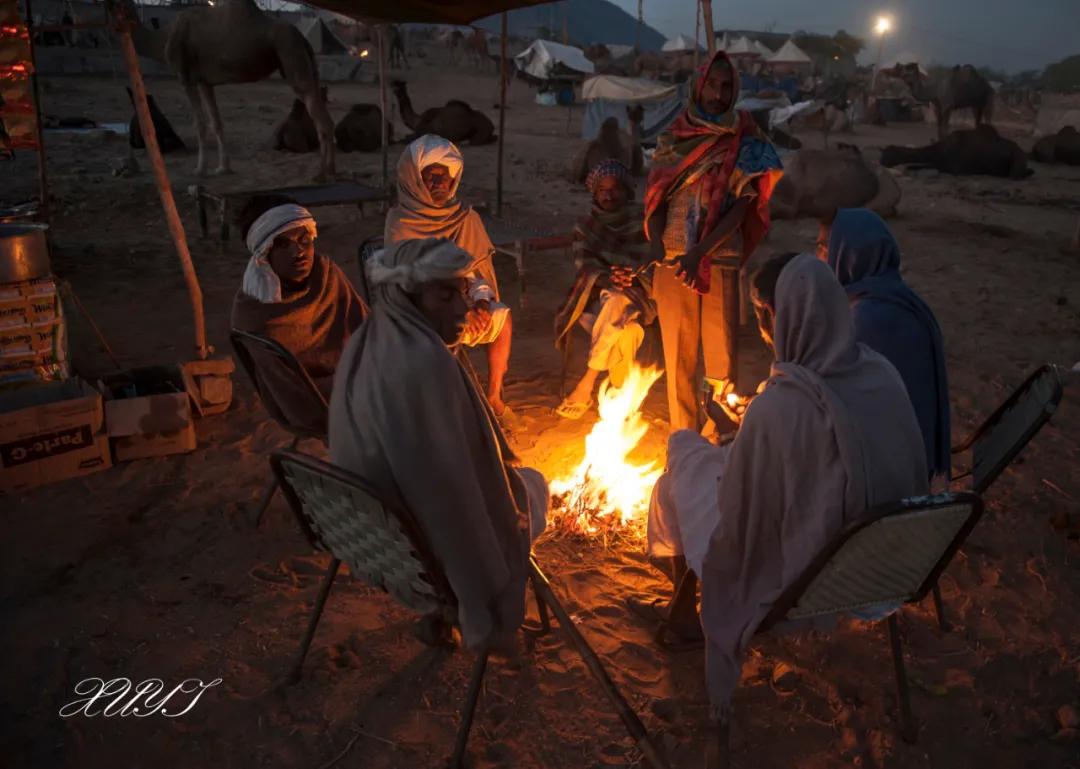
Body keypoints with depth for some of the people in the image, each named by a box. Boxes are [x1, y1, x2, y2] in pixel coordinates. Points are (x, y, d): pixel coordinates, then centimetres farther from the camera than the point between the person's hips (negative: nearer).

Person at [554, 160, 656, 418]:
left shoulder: (642, 222, 6)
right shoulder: (585, 229, 13)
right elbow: (585, 268, -2)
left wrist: (628, 278, -26)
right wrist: (607, 278, -26)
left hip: (635, 297, -1)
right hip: (595, 298, 2)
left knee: (615, 302, -39)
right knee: (626, 332, -34)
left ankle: (586, 383, -33)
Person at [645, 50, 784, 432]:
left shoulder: (743, 142, 4)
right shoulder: (672, 138, 10)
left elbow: (741, 208, -4)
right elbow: (656, 198, 8)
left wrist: (699, 253, -16)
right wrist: (657, 243, -12)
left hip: (720, 261, -2)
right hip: (672, 261, 2)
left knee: (721, 353, -3)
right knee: (678, 353, 4)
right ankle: (683, 437, 14)